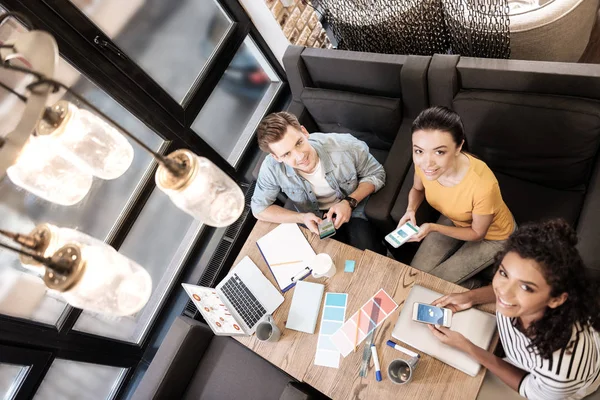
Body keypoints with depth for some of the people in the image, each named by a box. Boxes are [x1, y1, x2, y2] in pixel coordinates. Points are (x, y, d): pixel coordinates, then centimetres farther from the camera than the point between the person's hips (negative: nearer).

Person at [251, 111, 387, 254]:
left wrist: (350, 202, -27)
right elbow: (259, 208, -11)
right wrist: (302, 218, -24)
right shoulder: (272, 168, -28)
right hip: (313, 220, 1)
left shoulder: (345, 145, -29)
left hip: (353, 209, -1)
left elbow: (376, 174, -10)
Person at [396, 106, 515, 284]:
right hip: (454, 220, 4)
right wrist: (411, 210, -21)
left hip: (492, 235, -4)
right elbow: (418, 189, -1)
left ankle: (473, 287, 24)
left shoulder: (482, 184, -42)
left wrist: (433, 228, -32)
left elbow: (477, 233, -21)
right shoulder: (423, 162, -27)